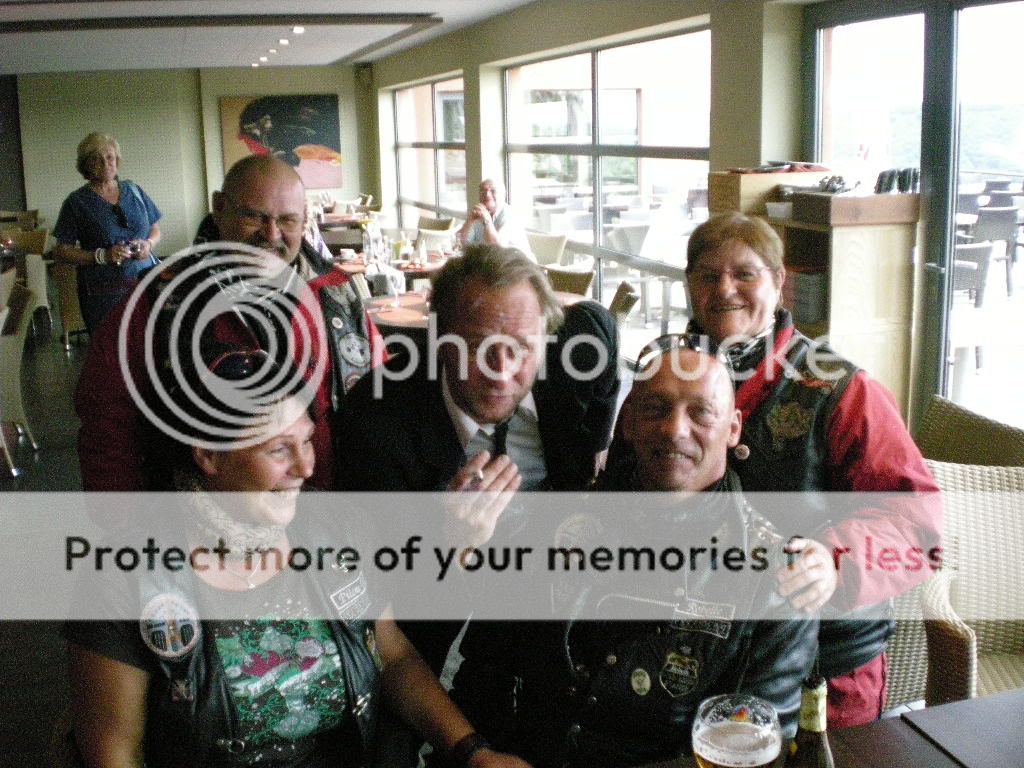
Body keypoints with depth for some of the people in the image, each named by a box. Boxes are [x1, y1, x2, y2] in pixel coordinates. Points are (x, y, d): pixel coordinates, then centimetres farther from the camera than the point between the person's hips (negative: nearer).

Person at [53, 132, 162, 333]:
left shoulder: (134, 191, 12)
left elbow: (155, 230, 20)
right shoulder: (77, 202, 1)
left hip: (146, 282, 3)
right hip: (105, 292, -3)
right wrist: (103, 256, -13)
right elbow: (62, 251, -1)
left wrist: (148, 244, -2)